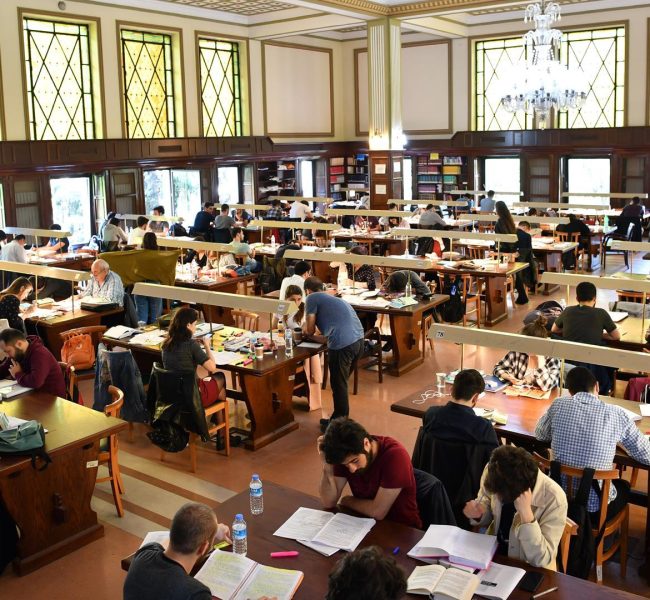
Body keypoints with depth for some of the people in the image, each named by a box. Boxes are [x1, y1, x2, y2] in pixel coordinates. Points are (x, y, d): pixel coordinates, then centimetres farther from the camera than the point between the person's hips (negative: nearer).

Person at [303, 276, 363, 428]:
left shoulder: (311, 298, 6)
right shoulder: (331, 299, 29)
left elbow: (310, 331, 7)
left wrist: (305, 331, 29)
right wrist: (309, 332, 39)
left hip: (343, 345, -8)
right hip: (358, 340, 8)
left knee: (338, 386, 8)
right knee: (341, 383, 22)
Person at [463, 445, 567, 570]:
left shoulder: (554, 499, -24)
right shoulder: (492, 472, -13)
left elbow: (541, 560, -22)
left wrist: (526, 513, -32)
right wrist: (478, 513, -14)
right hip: (492, 556, 3)